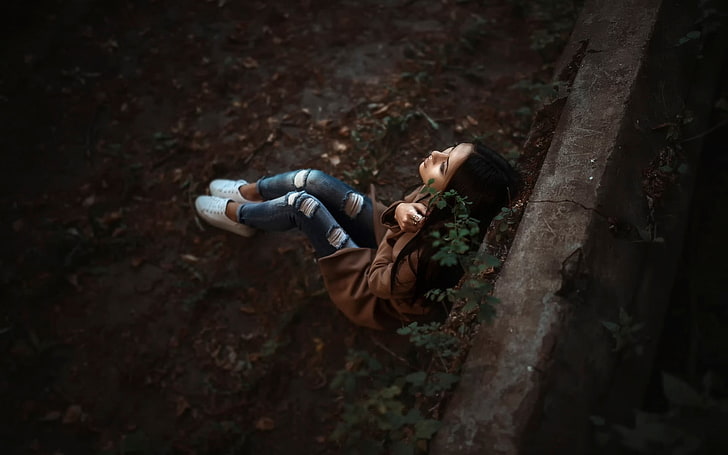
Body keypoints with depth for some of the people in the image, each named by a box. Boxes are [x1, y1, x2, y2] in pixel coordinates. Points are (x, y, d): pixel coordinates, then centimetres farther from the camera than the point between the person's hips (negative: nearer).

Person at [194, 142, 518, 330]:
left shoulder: (435, 246, -41)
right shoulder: (444, 205, -22)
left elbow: (380, 282, -25)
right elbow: (410, 206, -5)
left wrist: (399, 231, -29)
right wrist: (401, 211, -26)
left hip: (369, 281, -6)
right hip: (387, 242, 7)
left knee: (300, 204, -12)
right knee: (312, 180, -2)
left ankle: (237, 214, 22)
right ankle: (248, 192, 29)